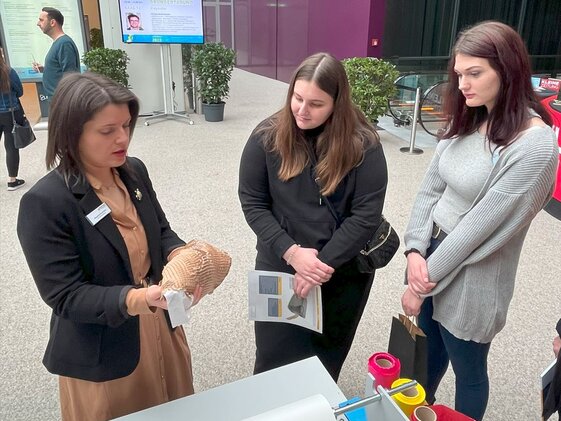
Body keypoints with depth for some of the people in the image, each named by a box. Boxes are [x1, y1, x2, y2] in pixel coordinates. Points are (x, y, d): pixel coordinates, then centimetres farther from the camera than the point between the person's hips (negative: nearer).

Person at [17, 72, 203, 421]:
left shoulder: (134, 171, -6)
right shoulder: (44, 203, -24)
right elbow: (66, 297, -22)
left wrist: (180, 257, -17)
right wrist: (139, 298, -36)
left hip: (162, 328, 6)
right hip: (102, 358, -5)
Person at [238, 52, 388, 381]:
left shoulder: (363, 144, -12)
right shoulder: (267, 136, -9)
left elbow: (366, 215, -13)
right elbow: (252, 202, -6)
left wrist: (324, 263, -17)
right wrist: (291, 252, -17)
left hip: (343, 273, 0)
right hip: (279, 268, 1)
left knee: (327, 361, 20)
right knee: (276, 362, 12)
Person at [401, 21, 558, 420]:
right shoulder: (467, 120, 3)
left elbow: (482, 224, -22)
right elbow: (430, 188, 1)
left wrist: (426, 281, -15)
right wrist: (415, 250, -11)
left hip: (470, 279, -7)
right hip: (433, 254, 7)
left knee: (468, 372, 17)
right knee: (430, 349, 26)